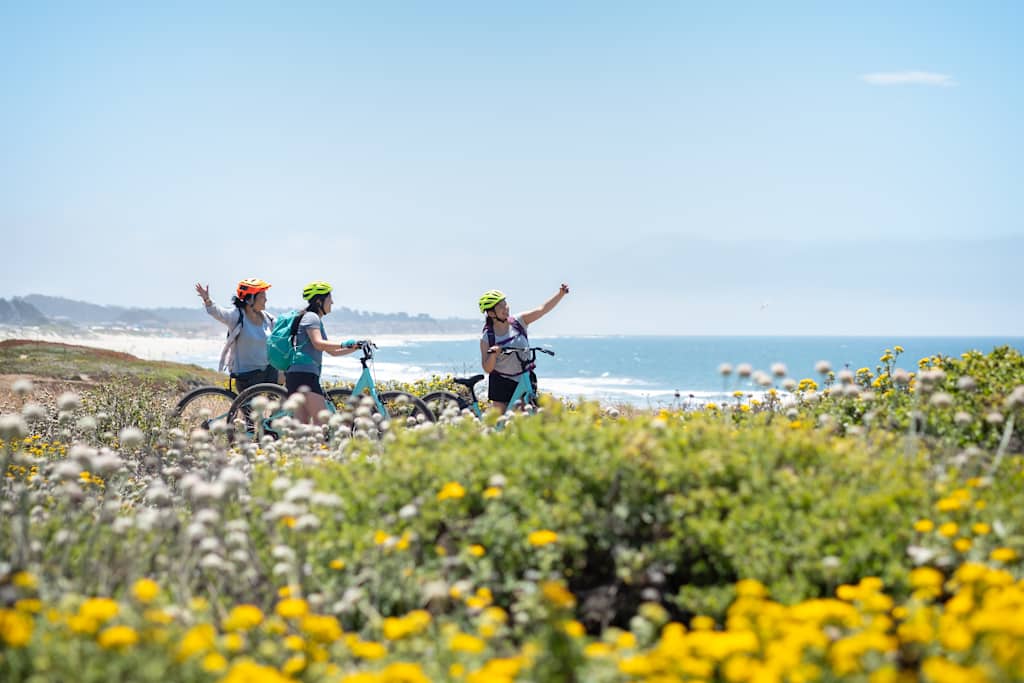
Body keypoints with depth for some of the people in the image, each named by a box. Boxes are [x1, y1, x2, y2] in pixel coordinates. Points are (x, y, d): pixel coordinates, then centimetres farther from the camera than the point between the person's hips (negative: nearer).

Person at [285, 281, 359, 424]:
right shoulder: (311, 317, -4)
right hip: (303, 374, -10)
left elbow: (332, 351, 27)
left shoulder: (316, 319, 25)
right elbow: (318, 344, -21)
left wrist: (355, 347, 17)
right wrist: (344, 344, -25)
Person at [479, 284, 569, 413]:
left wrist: (561, 293, -23)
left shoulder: (518, 322, -4)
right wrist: (492, 354, -30)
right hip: (501, 383, -2)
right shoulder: (487, 337, -10)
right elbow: (487, 369, -10)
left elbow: (543, 309, -11)